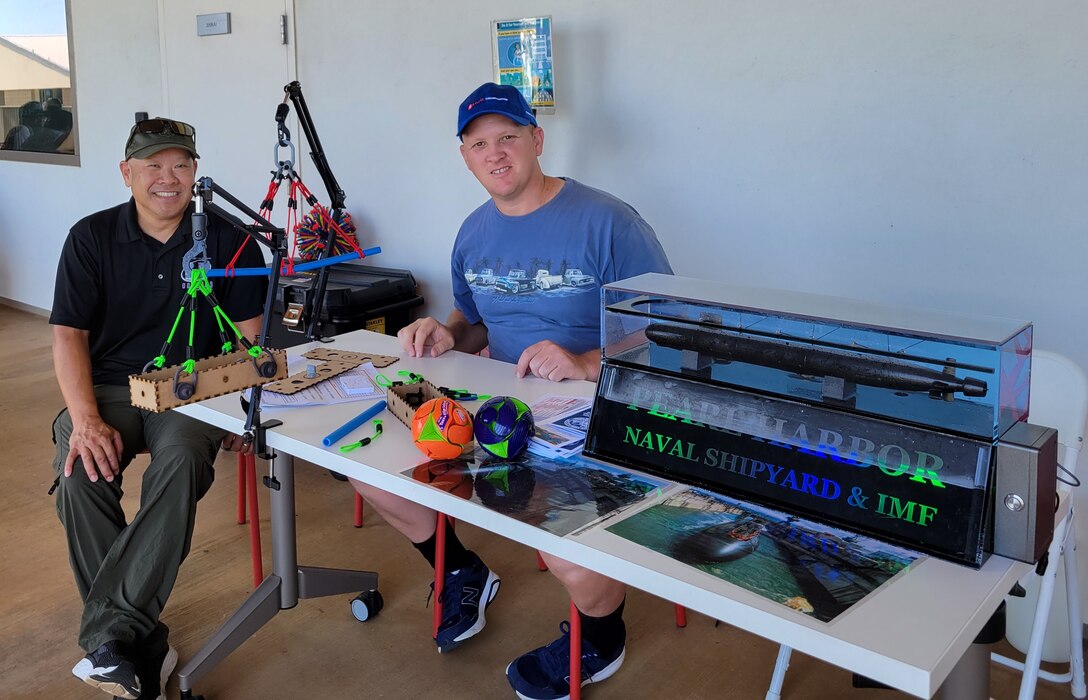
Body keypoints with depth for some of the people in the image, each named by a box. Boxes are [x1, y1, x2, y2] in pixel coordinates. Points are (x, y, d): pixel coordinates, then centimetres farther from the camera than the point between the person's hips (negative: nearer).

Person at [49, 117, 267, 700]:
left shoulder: (227, 238, 3)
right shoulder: (91, 237, 5)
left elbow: (248, 332, 3)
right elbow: (68, 334, -2)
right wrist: (86, 419, -17)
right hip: (108, 387, 2)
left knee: (181, 463, -35)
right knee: (79, 476, -29)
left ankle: (108, 636, -32)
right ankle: (145, 649, -22)